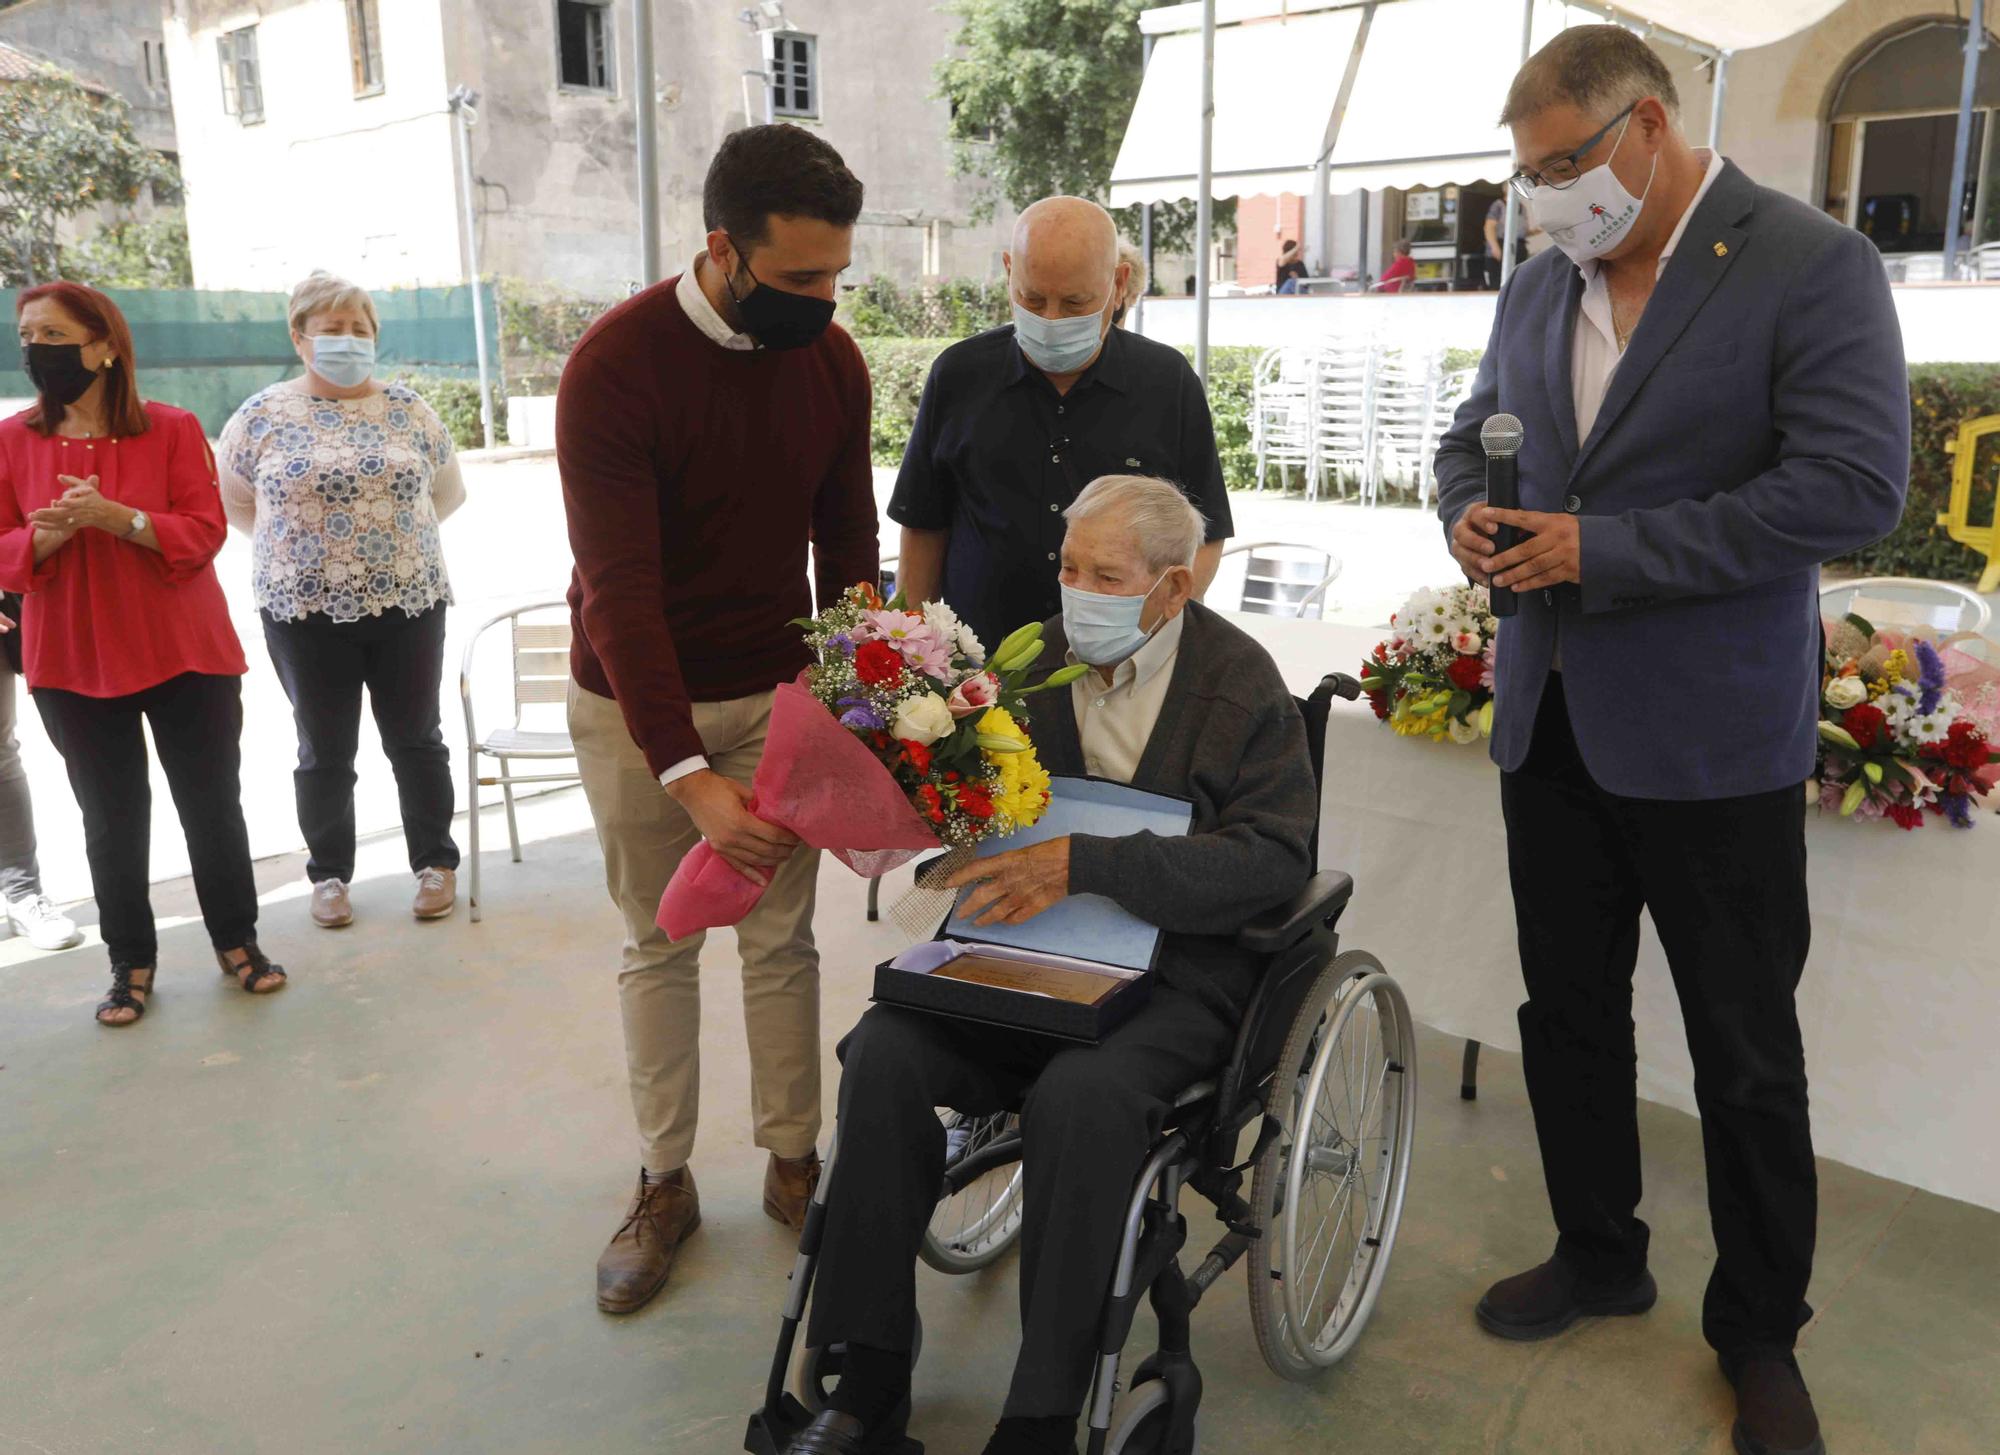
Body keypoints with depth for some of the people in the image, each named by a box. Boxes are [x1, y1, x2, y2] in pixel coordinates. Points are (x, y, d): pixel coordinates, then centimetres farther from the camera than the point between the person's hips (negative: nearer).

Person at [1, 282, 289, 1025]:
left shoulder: (173, 429, -3)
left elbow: (204, 532, -9)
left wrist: (116, 517, -23)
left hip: (185, 655, -1)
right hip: (72, 664, 1)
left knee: (212, 803, 7)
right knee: (111, 819, 8)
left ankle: (237, 941, 24)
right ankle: (131, 963, 21)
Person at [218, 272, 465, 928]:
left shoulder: (409, 409, 3)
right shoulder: (260, 417, -1)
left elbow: (447, 492, 16)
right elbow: (233, 503, 12)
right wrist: (295, 543, 9)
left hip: (409, 604, 1)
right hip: (305, 611, -1)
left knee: (416, 738, 10)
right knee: (325, 751, 9)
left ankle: (436, 862, 25)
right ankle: (329, 874, 25)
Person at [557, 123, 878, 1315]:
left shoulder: (833, 361, -5)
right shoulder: (617, 365, -20)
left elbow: (848, 546, 3)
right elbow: (618, 587, -24)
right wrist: (688, 774, -32)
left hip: (777, 690, 3)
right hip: (640, 703, -3)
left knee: (782, 938, 9)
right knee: (660, 946, 9)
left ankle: (794, 1162, 25)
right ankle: (666, 1183, 24)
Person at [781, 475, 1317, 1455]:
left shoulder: (1241, 684, -4)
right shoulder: (1032, 658, 8)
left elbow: (1272, 860, -16)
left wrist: (1084, 865, -24)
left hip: (1176, 969, -4)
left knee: (1081, 1095, -34)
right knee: (882, 1055, -20)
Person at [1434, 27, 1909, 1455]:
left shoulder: (1813, 266, -11)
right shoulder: (1543, 284, 8)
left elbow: (1855, 487, -20)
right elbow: (1478, 430, 20)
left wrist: (1606, 548, -21)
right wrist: (1470, 510, -4)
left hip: (1709, 734, -6)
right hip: (1552, 719, 6)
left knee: (1746, 1056, 9)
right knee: (1568, 1013, 17)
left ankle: (1760, 1331, 30)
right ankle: (1598, 1256, 38)